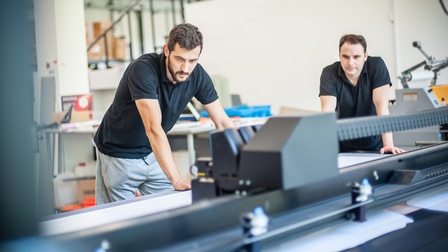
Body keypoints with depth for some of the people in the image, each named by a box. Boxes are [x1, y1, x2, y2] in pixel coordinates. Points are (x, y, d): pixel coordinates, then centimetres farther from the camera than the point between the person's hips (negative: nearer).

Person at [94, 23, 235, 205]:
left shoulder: (197, 75, -13)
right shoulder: (143, 69, -30)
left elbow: (222, 122, -8)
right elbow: (153, 128, -38)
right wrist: (176, 180, -46)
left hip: (153, 154, 5)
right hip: (119, 155, -5)